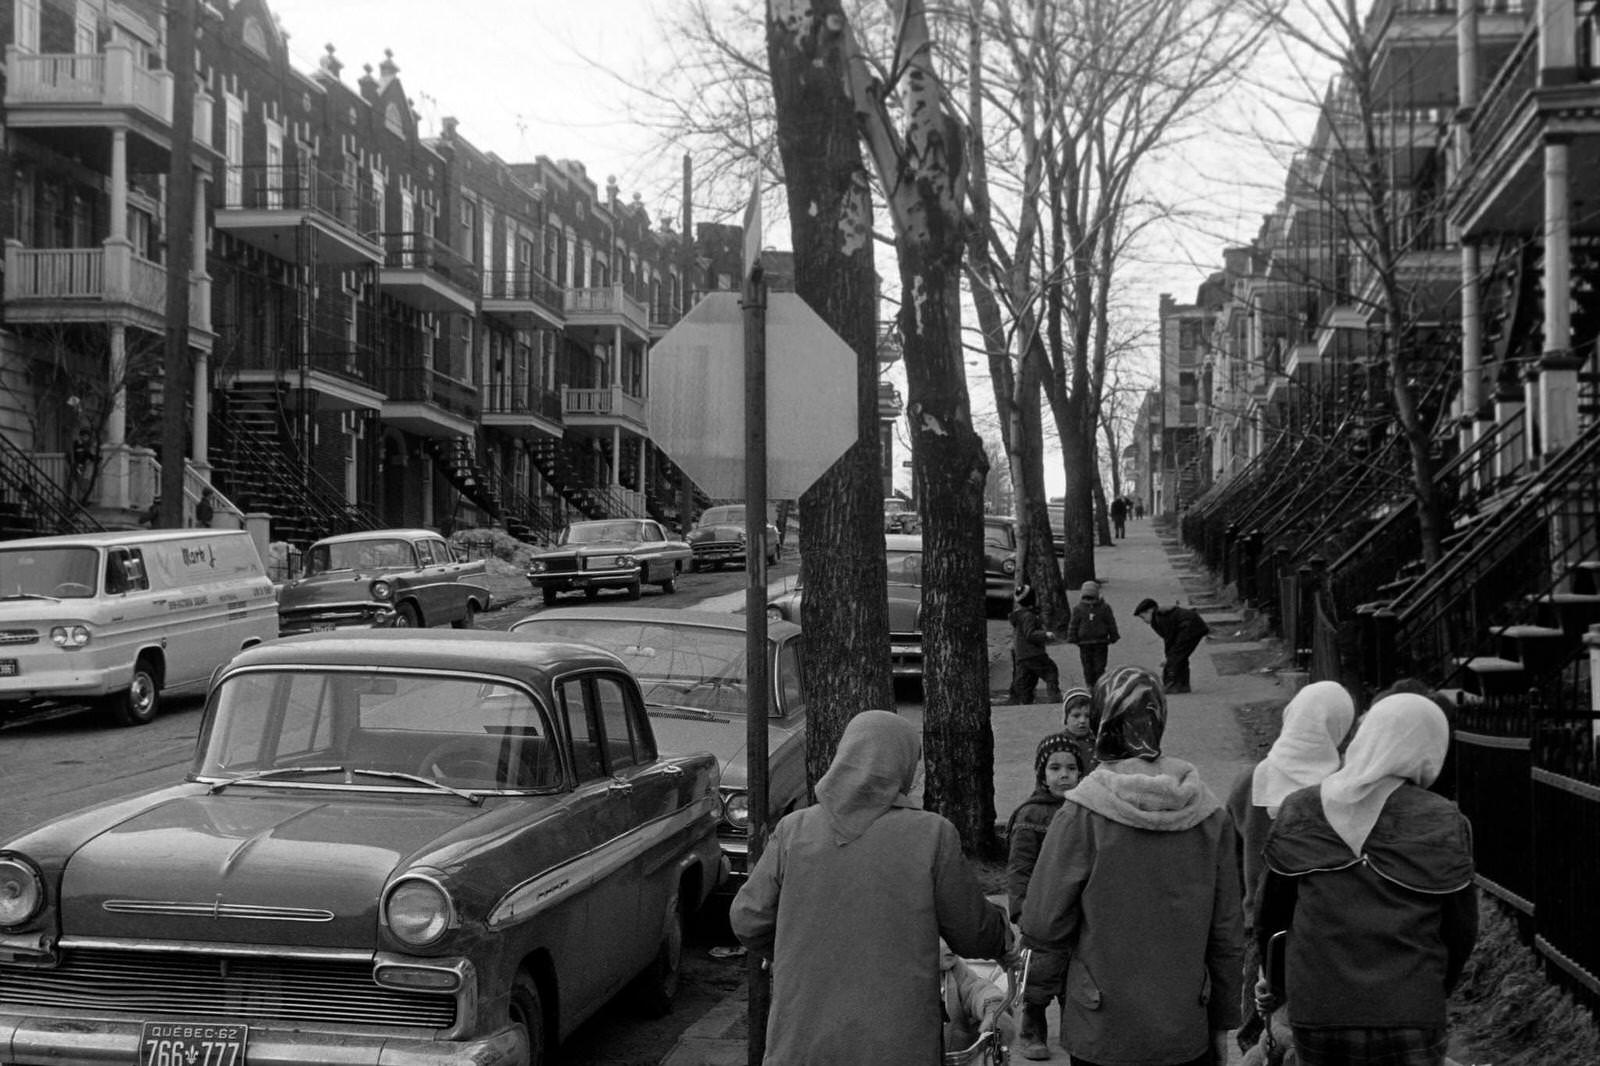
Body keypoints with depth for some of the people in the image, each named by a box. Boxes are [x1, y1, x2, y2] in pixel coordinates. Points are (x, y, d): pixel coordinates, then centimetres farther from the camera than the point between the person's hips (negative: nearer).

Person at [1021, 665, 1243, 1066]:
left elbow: (1042, 927, -13)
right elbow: (1226, 932, 4)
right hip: (1187, 1033, 3)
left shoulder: (1083, 812, -14)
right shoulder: (1210, 814, -3)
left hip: (1101, 1033, -3)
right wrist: (1222, 1024, 14)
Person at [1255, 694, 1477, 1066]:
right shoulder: (1443, 824, -6)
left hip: (1315, 1018, 2)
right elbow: (1460, 932, 2)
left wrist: (1276, 980, 27)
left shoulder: (1297, 812, 0)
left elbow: (1270, 913, 9)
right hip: (1410, 1020, -2)